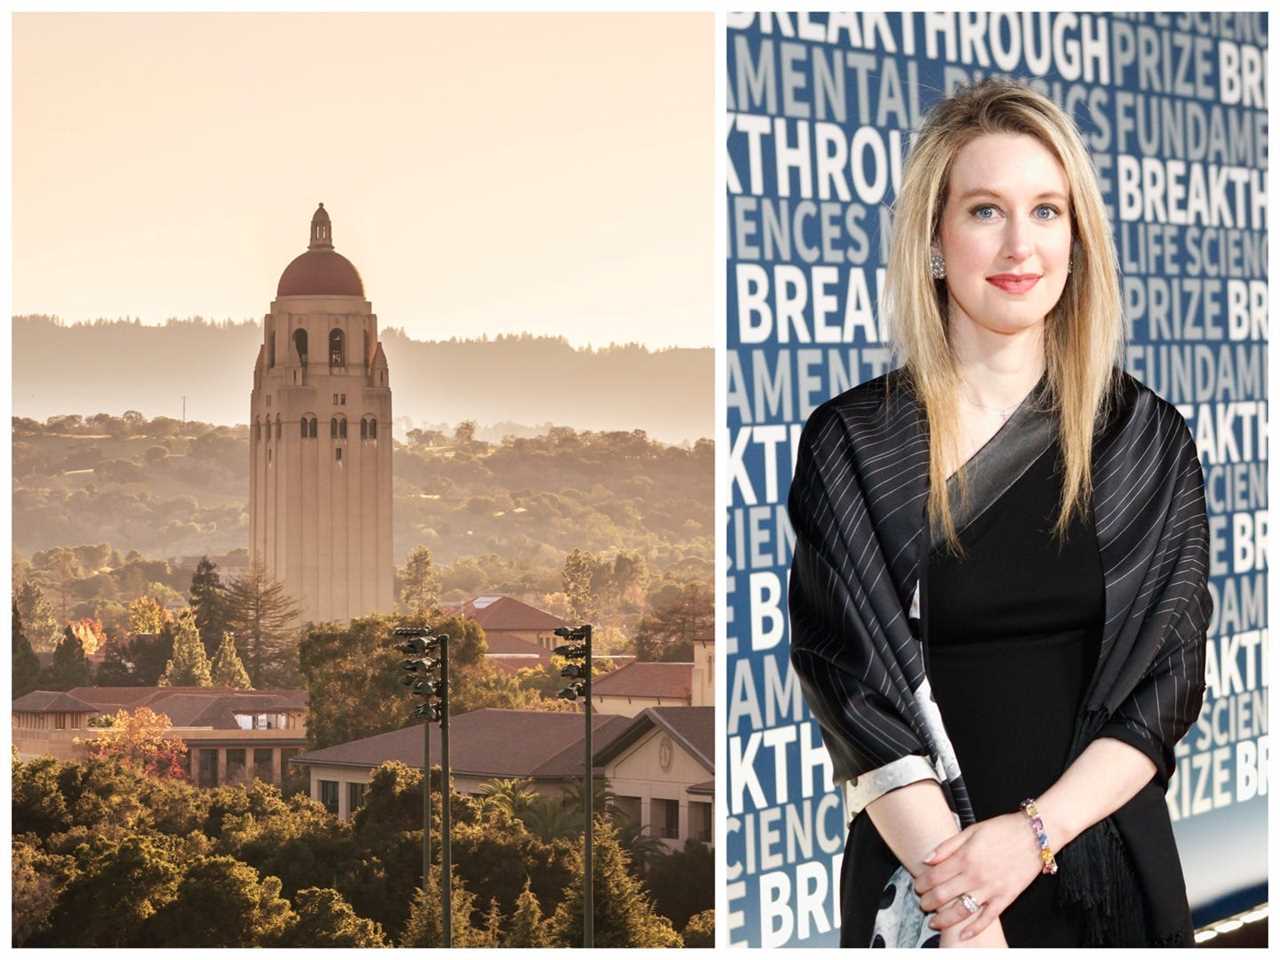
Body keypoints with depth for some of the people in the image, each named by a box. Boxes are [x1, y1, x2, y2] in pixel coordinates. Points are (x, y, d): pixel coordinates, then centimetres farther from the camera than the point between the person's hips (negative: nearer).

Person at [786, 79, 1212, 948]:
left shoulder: (1149, 442, 1)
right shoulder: (850, 445, -4)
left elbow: (1170, 678, -3)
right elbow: (854, 689, -10)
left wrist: (1035, 833, -17)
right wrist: (968, 920, -19)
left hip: (1111, 868, 1)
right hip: (922, 875, -1)